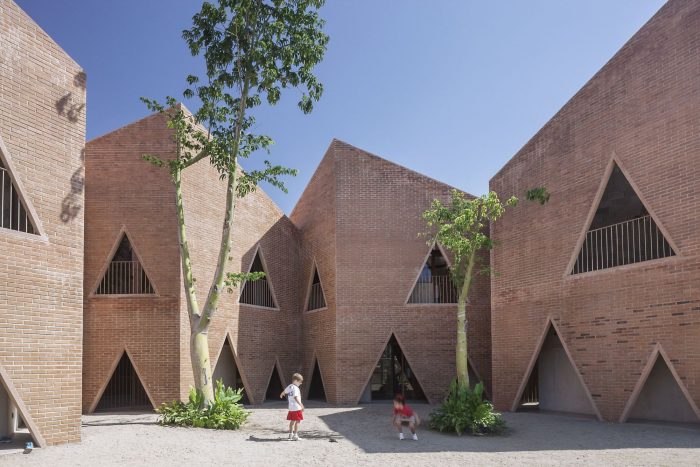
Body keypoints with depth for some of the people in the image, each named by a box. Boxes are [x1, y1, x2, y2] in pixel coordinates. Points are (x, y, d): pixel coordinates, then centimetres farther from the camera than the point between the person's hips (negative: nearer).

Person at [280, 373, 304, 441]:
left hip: (291, 408, 9)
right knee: (297, 421, -4)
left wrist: (281, 395, 54)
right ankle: (295, 435, -5)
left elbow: (284, 392, 32)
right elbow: (295, 398, -30)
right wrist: (301, 405, -37)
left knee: (292, 421, 19)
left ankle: (291, 434, 29)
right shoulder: (295, 388, -18)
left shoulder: (289, 387, 10)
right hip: (297, 408, -9)